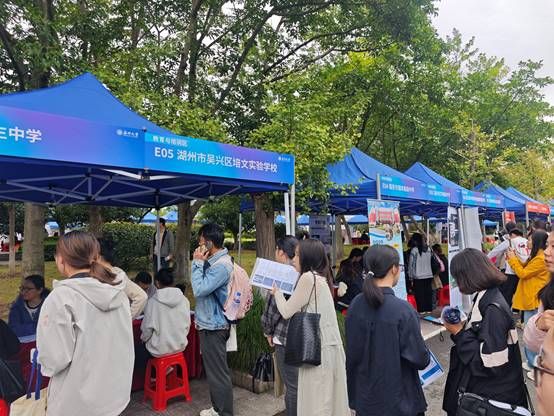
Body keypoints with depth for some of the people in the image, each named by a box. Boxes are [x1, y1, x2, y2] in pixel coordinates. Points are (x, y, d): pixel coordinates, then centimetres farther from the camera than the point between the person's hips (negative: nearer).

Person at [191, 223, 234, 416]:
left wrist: (197, 263, -18)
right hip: (209, 323, 10)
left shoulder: (221, 265, -23)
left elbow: (199, 290, -26)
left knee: (219, 372, 2)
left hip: (214, 326, -10)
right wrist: (200, 316, 17)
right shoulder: (214, 262, 8)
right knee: (213, 370, 20)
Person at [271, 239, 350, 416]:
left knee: (317, 402, 0)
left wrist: (277, 291, 8)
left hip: (319, 348, -9)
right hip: (328, 345, 9)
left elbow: (287, 312, -8)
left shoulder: (308, 278, -15)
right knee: (330, 399, 15)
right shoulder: (320, 277, 13)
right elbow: (299, 309, 19)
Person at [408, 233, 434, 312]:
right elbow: (429, 262, 11)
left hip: (418, 277, -5)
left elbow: (411, 265, -6)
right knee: (428, 296, 11)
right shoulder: (428, 249, 3)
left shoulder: (414, 250, -10)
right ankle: (429, 311, 16)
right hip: (429, 276, 5)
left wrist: (411, 276, 2)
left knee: (420, 297, 0)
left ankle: (422, 311, 0)